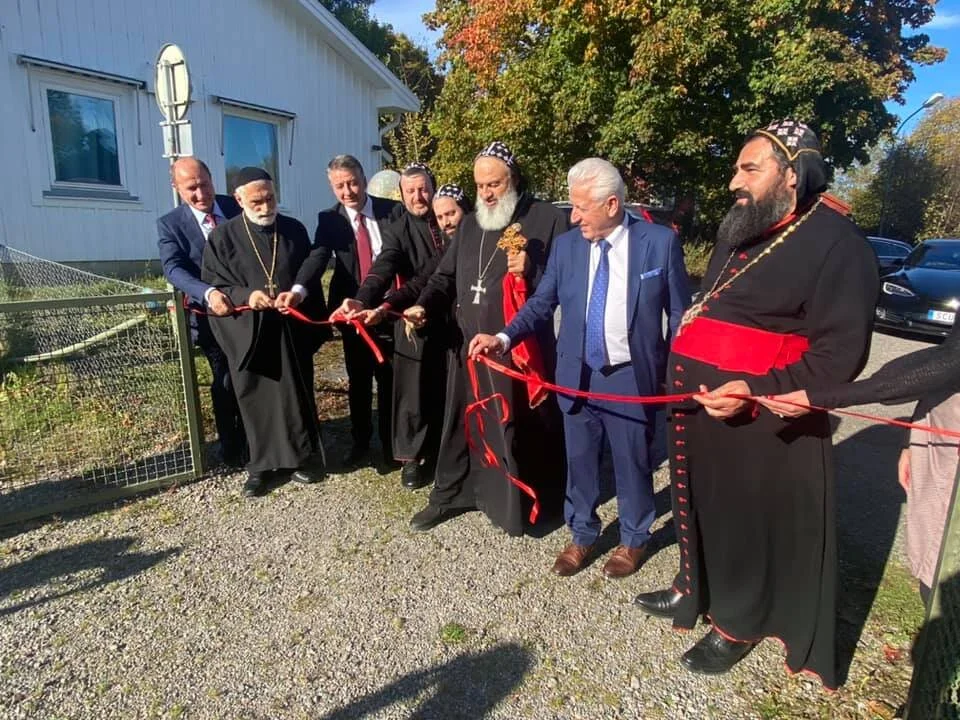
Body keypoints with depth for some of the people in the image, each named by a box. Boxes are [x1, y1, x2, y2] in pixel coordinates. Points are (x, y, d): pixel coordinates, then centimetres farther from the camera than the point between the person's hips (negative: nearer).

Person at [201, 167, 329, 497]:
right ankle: (260, 465, 24)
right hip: (247, 332, -1)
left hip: (292, 330, 2)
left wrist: (298, 292, -18)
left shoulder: (295, 230, 5)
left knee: (297, 394, 12)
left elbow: (311, 272, 4)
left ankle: (301, 457, 29)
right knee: (256, 399, 8)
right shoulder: (223, 236, -1)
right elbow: (212, 286, -2)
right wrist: (245, 295, -20)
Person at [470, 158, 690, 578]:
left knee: (632, 462, 13)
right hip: (578, 377, 3)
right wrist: (505, 337, -12)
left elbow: (679, 314, -1)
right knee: (579, 461, 15)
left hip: (631, 377, -2)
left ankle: (633, 538, 37)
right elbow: (542, 303, 3)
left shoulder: (660, 242, -6)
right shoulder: (565, 245, 1)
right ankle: (582, 534, 37)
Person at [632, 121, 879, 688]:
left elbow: (840, 353, -19)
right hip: (699, 412, 8)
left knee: (749, 525, 10)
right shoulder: (739, 233, 13)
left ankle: (737, 625, 32)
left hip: (763, 426, -7)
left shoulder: (837, 243, -13)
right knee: (701, 508, 21)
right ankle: (693, 591, 42)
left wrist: (756, 392, -27)